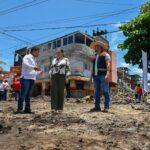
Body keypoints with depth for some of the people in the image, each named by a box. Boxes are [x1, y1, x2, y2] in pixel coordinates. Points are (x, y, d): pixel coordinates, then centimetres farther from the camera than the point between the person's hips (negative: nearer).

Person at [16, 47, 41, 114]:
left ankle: (27, 109, 10)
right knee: (23, 94, -9)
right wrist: (34, 67, -30)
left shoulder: (34, 60, 22)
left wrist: (39, 72, 13)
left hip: (32, 79, 8)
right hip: (26, 78, -8)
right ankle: (19, 109, -5)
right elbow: (25, 64, -21)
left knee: (28, 95, 8)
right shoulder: (27, 57, -2)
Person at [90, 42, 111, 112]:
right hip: (96, 76, 6)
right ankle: (97, 107, 4)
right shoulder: (95, 57, 24)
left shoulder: (105, 54, 5)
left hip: (103, 75, -6)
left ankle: (106, 107, -8)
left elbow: (108, 65, -7)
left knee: (105, 91, -9)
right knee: (96, 91, 2)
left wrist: (107, 74, -20)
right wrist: (91, 76, 15)